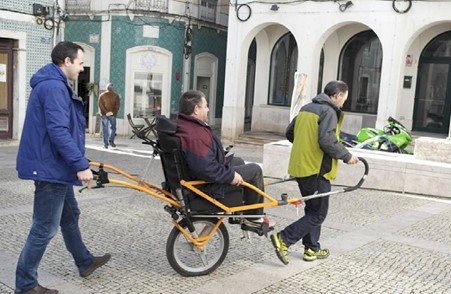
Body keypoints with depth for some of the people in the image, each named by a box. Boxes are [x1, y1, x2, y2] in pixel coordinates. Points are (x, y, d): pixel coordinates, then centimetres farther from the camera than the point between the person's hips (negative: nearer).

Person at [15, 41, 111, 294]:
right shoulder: (54, 87, -19)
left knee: (70, 216, 22)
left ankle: (85, 263, 39)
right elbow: (58, 131, -27)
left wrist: (79, 161, 25)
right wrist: (81, 165, -26)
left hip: (54, 167, 11)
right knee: (45, 228, -2)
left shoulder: (54, 85, 15)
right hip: (50, 168, -11)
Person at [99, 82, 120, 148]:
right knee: (113, 128, 16)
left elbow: (100, 105, -4)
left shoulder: (102, 95, 5)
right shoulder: (115, 95, 3)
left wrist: (106, 112, -8)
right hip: (112, 114, -1)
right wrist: (113, 112, -8)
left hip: (104, 114, 1)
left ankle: (105, 144, 1)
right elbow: (117, 105, -5)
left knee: (105, 129, 3)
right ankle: (111, 140, 2)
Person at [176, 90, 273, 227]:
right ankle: (253, 218, 10)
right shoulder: (195, 135, -33)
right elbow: (205, 168, -38)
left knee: (238, 161, 30)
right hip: (211, 183, -11)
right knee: (255, 170, -3)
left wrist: (223, 158, 19)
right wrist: (230, 176, -26)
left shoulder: (183, 125, 2)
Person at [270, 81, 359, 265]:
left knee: (312, 209, 19)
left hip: (300, 166, 9)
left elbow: (289, 133, 18)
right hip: (316, 170, -9)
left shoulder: (306, 108, 13)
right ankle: (283, 239, -5)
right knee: (318, 214, 2)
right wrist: (347, 156, -11)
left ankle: (312, 249, 26)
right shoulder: (329, 111, -12)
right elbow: (327, 141, -24)